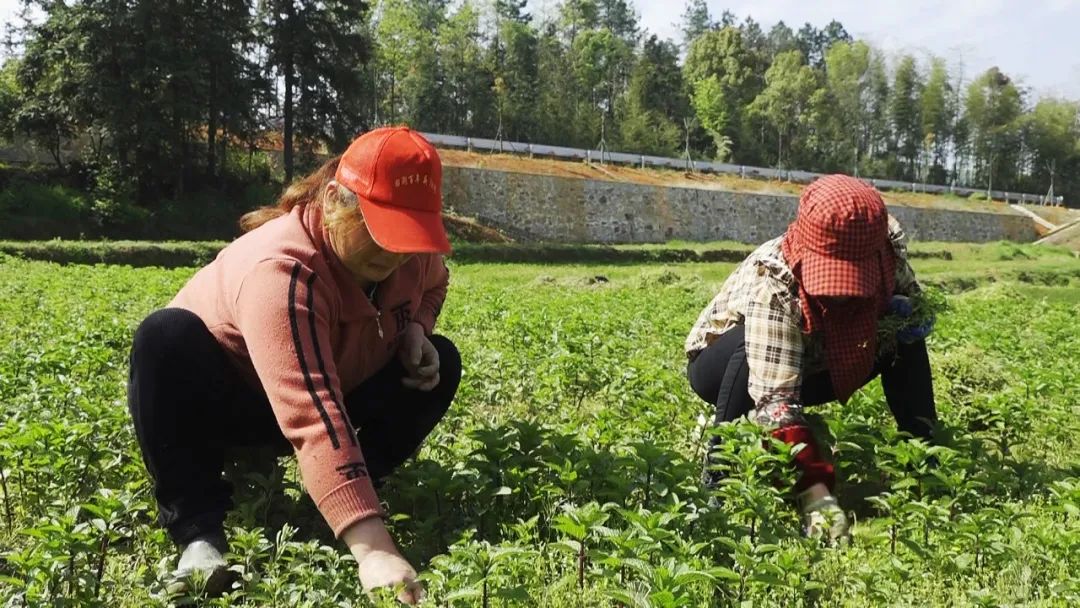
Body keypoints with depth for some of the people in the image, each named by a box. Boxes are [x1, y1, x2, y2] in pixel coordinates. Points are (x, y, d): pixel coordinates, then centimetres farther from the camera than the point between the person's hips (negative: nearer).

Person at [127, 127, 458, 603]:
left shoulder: (411, 251, -16)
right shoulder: (282, 269, -39)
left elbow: (431, 287, 12)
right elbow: (314, 421, -50)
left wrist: (415, 329, -14)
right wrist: (373, 549, -59)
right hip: (221, 401, -5)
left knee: (440, 362, -11)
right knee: (167, 337, -36)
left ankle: (338, 501, -13)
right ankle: (197, 526, -26)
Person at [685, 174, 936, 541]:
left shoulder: (886, 247, -23)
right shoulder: (773, 284, -39)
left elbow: (913, 298, 1)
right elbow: (775, 398, -45)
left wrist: (906, 313, -25)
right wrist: (817, 495, -53)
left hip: (812, 368, 6)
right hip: (724, 365, -5)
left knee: (906, 334, -12)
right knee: (756, 346, -38)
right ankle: (721, 478, -28)